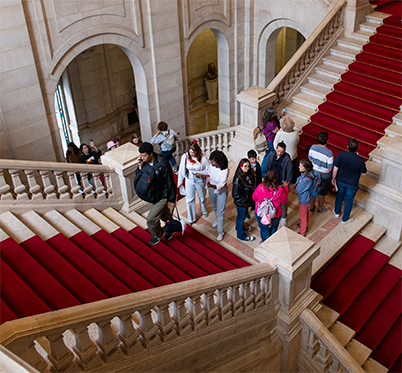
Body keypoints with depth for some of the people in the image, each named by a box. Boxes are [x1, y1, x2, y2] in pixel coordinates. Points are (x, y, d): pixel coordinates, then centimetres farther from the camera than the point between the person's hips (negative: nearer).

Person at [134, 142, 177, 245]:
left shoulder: (162, 165, -30)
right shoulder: (145, 162, -9)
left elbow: (170, 183, -21)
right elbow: (139, 178, -1)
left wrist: (172, 200, -14)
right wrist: (140, 167, -19)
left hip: (162, 196, -7)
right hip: (153, 194, 7)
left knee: (151, 219, -3)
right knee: (165, 215, 27)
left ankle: (157, 235, 26)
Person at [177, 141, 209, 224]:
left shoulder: (202, 159, -24)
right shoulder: (185, 156, -18)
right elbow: (182, 170, -5)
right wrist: (180, 181, 2)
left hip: (200, 181, -1)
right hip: (189, 180, 1)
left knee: (202, 197, 22)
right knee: (190, 199, 9)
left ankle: (204, 211, 53)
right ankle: (191, 218, 26)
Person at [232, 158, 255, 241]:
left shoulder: (248, 175, -6)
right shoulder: (238, 179, -30)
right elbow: (235, 195, -27)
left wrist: (251, 199, 2)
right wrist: (245, 200, -19)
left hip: (246, 202, 7)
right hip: (241, 203, -7)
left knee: (242, 215, 29)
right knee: (241, 217, 14)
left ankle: (239, 227, 55)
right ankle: (241, 235, 35)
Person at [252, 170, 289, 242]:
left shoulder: (260, 187, -26)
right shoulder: (280, 190, -26)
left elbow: (254, 198, -7)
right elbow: (284, 201, -6)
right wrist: (286, 188, 2)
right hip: (275, 215, 0)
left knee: (264, 229, 24)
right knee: (273, 228, 28)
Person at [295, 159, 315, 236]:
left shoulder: (306, 179, -39)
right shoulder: (304, 173, -12)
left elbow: (298, 190, -28)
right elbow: (298, 179, 4)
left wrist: (297, 186, -10)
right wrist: (298, 184, -14)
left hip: (304, 200, -9)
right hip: (307, 197, 9)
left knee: (303, 216, 12)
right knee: (306, 212, 31)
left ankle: (302, 233, 33)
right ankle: (305, 226, 56)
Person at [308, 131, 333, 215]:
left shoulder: (313, 147, -17)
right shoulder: (329, 153, -31)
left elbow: (310, 159, -2)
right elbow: (330, 168, -21)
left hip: (313, 173, 4)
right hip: (324, 176, -4)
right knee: (321, 193, 20)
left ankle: (311, 207, 44)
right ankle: (320, 209, 41)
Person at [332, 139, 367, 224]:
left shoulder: (341, 155, -24)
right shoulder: (360, 160, -28)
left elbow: (335, 168, -14)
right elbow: (363, 173, -11)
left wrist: (334, 178, 5)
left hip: (340, 181, 2)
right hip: (352, 184, -2)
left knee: (339, 196, 29)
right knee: (349, 201, 19)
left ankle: (337, 212, 51)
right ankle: (345, 219, 38)